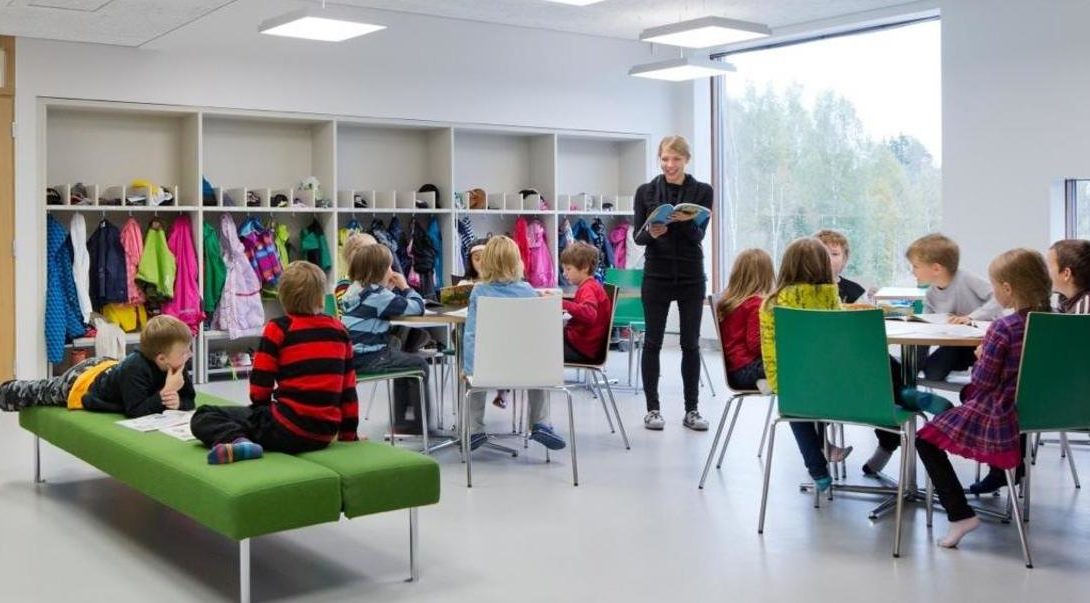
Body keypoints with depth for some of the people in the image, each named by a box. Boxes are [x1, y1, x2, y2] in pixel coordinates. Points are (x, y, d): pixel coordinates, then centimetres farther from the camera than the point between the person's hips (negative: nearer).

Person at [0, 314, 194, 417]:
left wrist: (177, 402, -42)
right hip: (81, 381, -5)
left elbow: (189, 401, -20)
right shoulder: (135, 368, -46)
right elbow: (134, 411, -48)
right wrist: (164, 394, -54)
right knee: (40, 392, 23)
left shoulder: (175, 368, -25)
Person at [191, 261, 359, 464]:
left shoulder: (278, 329, -4)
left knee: (203, 416, 0)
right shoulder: (338, 330, 7)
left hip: (288, 431, -6)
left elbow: (259, 392, -2)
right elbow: (348, 388, 12)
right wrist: (349, 433, 22)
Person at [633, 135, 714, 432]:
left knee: (691, 343, 4)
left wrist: (686, 222, -30)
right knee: (652, 341, 3)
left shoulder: (702, 191, 1)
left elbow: (699, 235, -8)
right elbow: (637, 236, -2)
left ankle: (692, 409, 12)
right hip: (656, 275, 0)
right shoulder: (645, 191, 2)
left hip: (690, 276, 0)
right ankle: (652, 408, 12)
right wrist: (651, 232, -25)